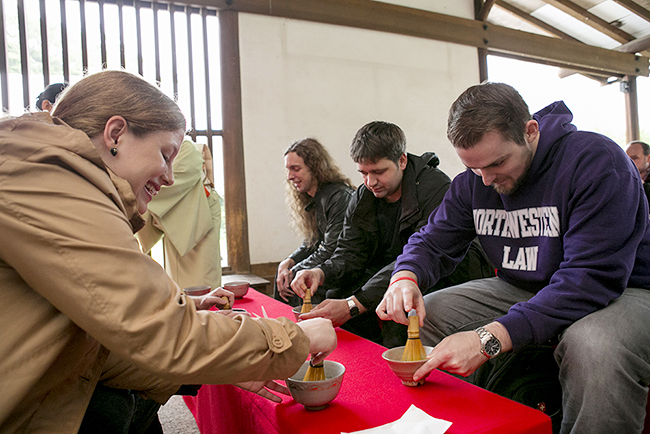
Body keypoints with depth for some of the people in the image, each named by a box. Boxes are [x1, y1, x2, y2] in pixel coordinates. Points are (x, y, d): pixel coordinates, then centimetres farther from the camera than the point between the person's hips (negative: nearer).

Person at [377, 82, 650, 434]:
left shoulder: (597, 160, -23)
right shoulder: (472, 182, -3)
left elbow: (591, 277, -31)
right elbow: (433, 241, 2)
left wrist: (491, 338, -40)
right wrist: (405, 277, -25)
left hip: (619, 293, -4)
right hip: (521, 291, 5)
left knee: (598, 346, -40)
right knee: (420, 316, -10)